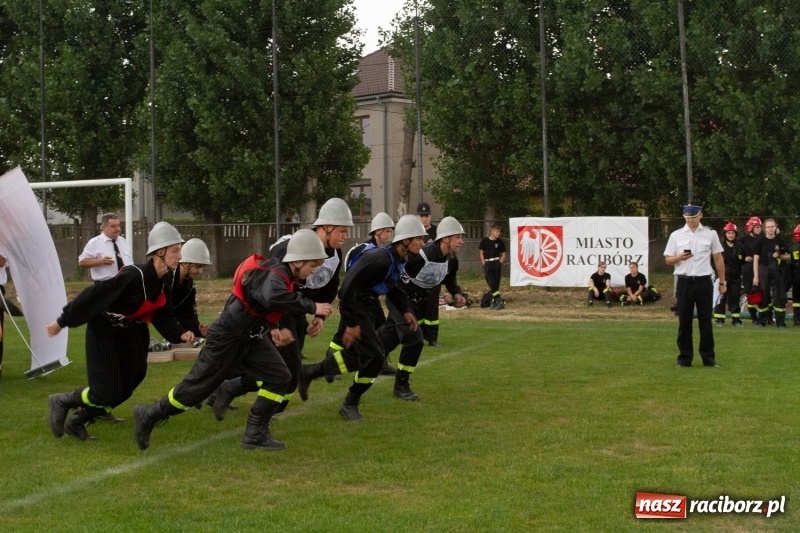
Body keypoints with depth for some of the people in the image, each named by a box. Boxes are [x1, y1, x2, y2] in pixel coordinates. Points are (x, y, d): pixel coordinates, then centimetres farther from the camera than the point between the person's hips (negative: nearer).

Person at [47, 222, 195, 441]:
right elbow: (92, 296, -27)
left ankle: (76, 421, 24)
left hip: (127, 333, 8)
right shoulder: (134, 276, -32)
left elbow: (162, 315, 4)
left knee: (124, 388, 8)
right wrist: (62, 322, -21)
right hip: (103, 333, -8)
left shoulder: (164, 280, -7)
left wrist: (179, 334, -13)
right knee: (108, 393, -9)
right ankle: (61, 401, 18)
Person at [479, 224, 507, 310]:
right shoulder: (485, 240, 1)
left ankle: (494, 300, 7)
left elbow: (503, 254, 11)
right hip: (487, 263, -1)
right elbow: (481, 252, 8)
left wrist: (500, 263, -3)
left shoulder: (500, 242, 4)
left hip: (496, 262, 1)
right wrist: (484, 264, -1)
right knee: (491, 282, -12)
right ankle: (498, 299, -16)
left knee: (496, 283, 0)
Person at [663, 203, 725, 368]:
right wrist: (679, 257, -15)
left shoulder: (710, 234, 5)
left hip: (704, 281, 0)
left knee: (705, 321, 4)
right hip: (684, 282, 1)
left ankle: (709, 357, 10)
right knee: (684, 321, 4)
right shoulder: (676, 235, 5)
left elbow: (718, 259, 9)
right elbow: (668, 260, 7)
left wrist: (722, 282, 7)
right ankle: (684, 358, 11)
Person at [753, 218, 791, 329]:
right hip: (764, 270, -1)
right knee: (764, 296, 3)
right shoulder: (760, 240, 0)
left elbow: (788, 257, 11)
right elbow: (756, 259, -1)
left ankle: (780, 321, 1)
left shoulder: (780, 240, 4)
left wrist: (780, 256, -12)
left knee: (780, 296, -2)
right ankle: (762, 320, 13)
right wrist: (755, 276, -5)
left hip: (778, 271, 1)